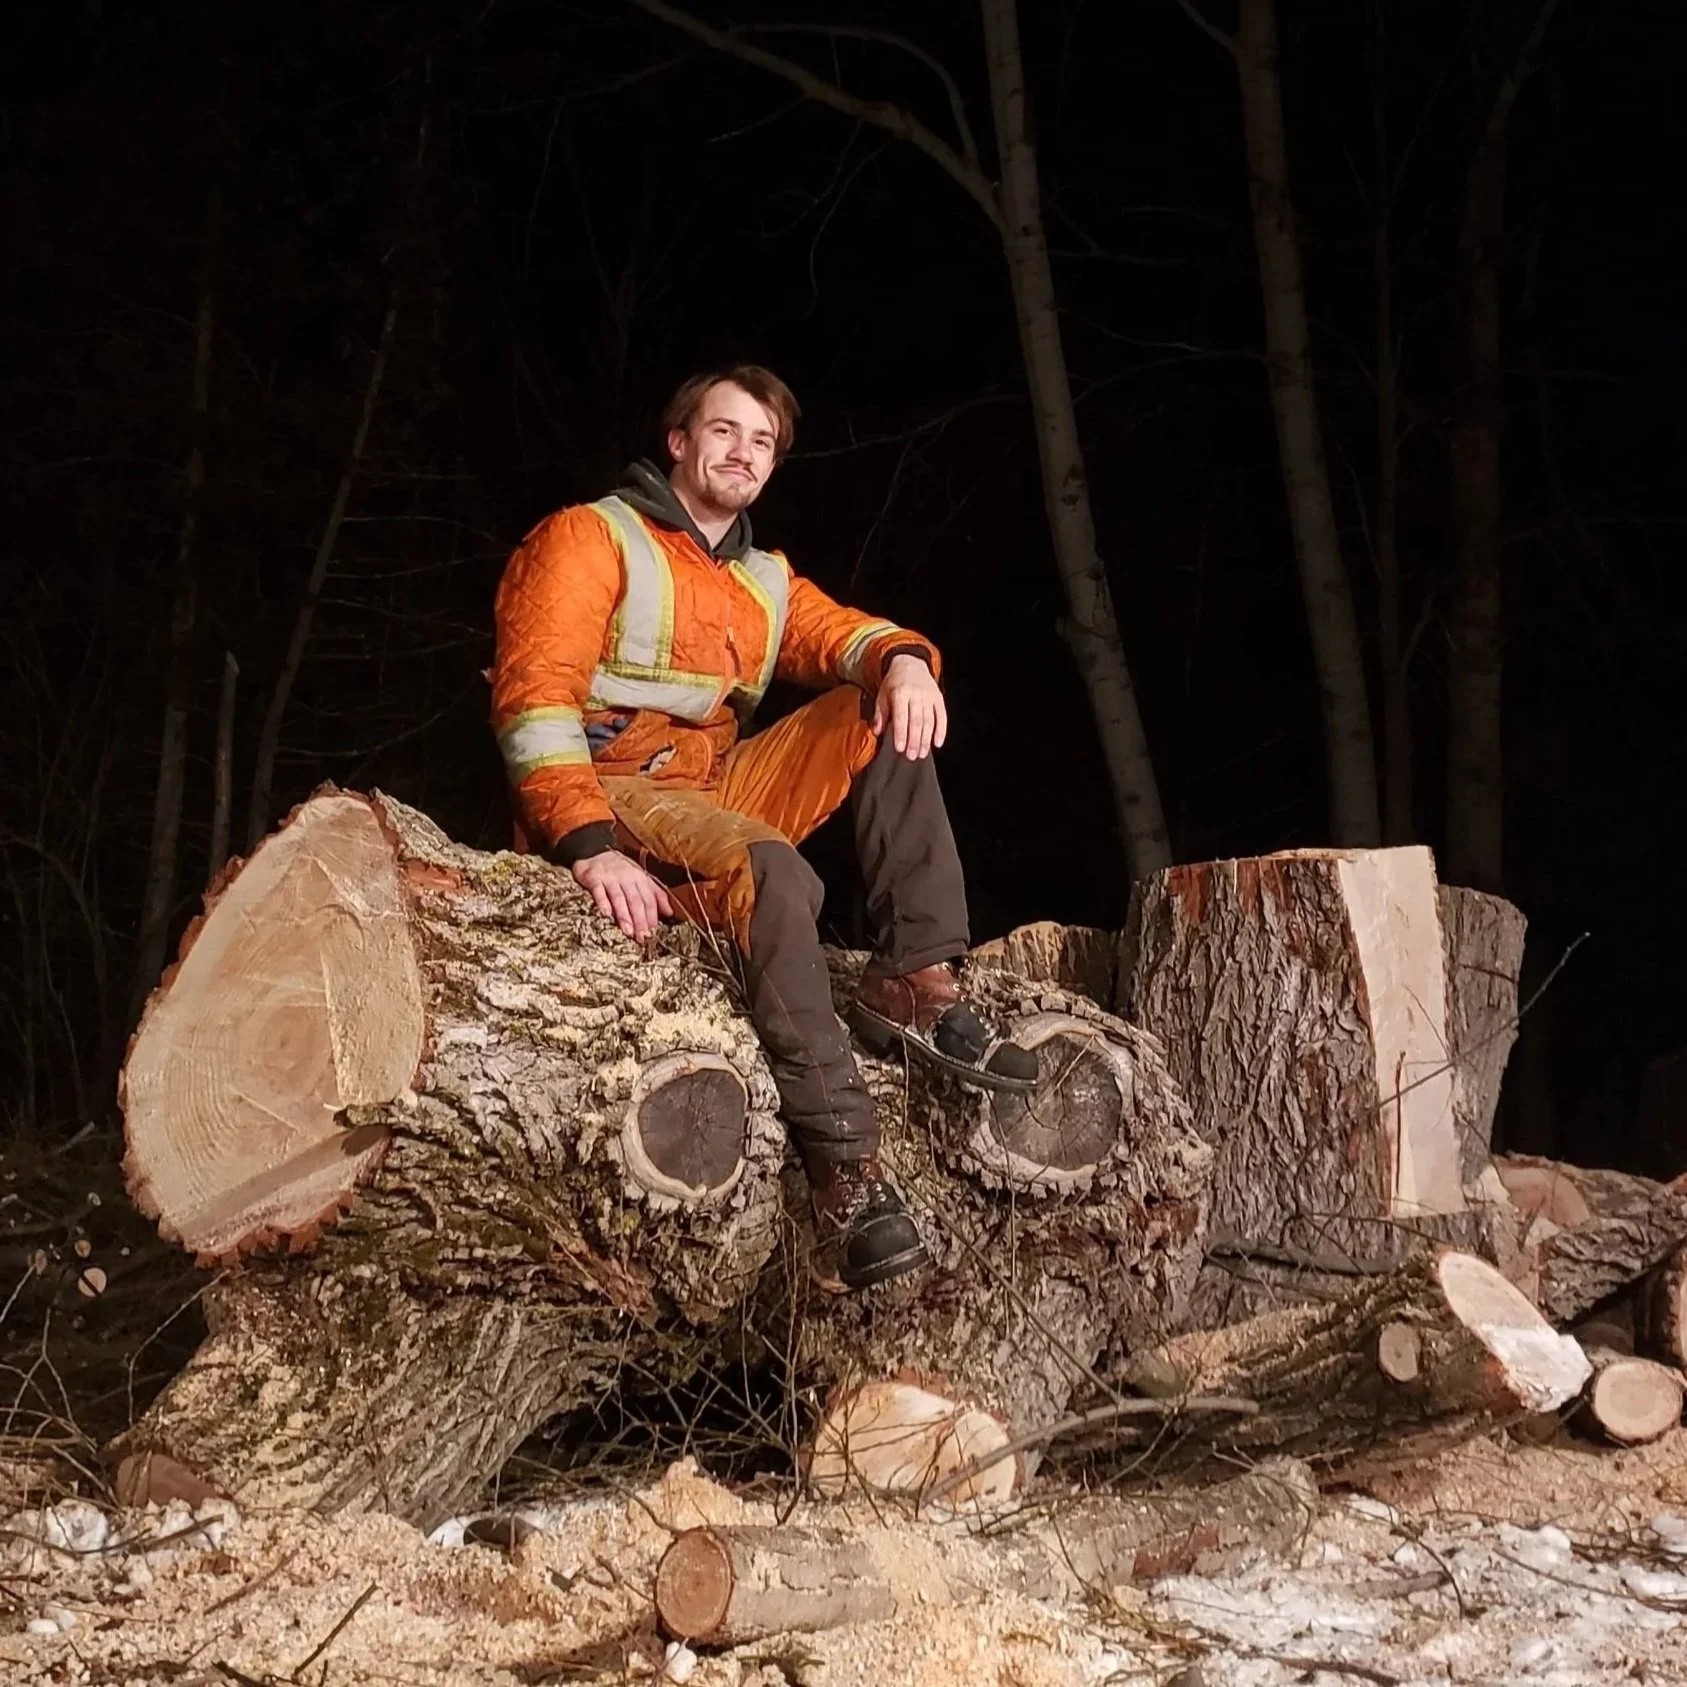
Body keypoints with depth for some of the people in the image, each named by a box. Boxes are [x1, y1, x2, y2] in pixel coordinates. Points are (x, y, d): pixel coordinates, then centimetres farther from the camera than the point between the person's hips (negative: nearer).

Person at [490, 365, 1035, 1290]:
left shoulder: (766, 583, 22)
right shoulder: (590, 538, 0)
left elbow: (845, 632, 6)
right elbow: (535, 694, -13)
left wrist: (903, 658, -22)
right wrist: (589, 844, -28)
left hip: (717, 794, 7)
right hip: (608, 797, -7)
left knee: (886, 706, -6)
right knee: (772, 868, -36)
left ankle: (913, 981, -17)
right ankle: (843, 1162, -40)